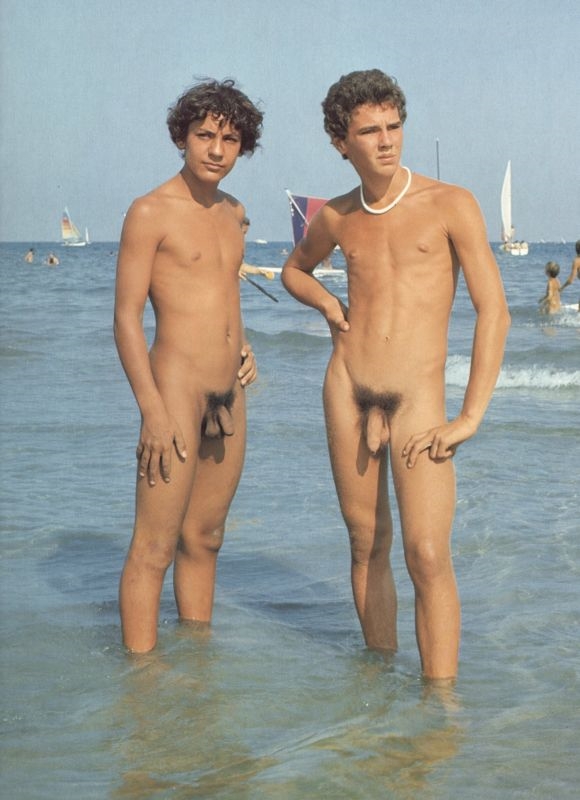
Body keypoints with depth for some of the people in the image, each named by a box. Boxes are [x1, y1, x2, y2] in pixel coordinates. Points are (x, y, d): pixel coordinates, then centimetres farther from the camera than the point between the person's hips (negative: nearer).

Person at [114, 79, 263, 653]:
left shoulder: (232, 212, 14)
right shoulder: (151, 213, -8)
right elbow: (126, 317, -11)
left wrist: (243, 346, 14)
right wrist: (153, 412, -18)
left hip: (229, 397, 7)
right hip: (176, 390, -7)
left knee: (204, 540, 15)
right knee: (153, 549, -6)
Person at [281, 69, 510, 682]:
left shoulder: (449, 205, -4)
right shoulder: (336, 217, 10)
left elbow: (493, 310, -7)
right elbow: (295, 268, 32)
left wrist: (471, 417, -11)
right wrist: (328, 303, 9)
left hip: (418, 395, -4)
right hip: (347, 384, 4)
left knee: (428, 557, -14)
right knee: (367, 543, 11)